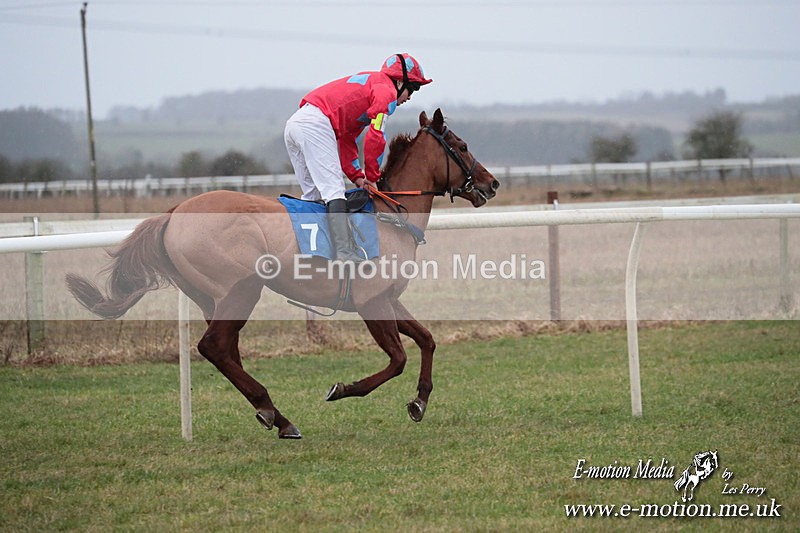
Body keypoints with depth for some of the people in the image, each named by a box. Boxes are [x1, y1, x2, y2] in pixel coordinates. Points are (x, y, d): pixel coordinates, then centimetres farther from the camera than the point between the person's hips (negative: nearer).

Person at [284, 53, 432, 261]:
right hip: (316, 124, -10)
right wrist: (372, 177, 4)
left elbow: (347, 139, 30)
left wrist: (357, 176, 19)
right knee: (334, 190, -15)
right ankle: (345, 253, -25)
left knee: (313, 194, 14)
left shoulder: (367, 84, 33)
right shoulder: (387, 90, 4)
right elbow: (375, 137, -7)